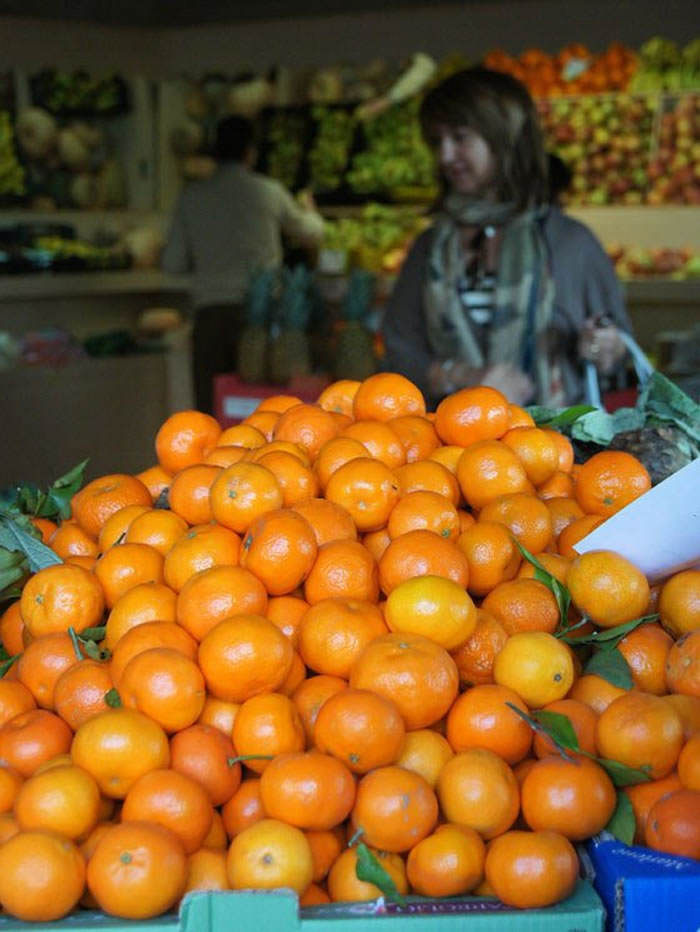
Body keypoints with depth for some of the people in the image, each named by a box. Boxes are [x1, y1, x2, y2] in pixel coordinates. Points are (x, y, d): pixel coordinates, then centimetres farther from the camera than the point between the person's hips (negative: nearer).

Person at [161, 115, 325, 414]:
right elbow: (312, 232, 20)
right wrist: (309, 208, 42)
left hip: (210, 313, 1)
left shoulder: (192, 196, 4)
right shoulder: (268, 191, 2)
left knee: (211, 406, 3)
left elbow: (173, 263, 7)